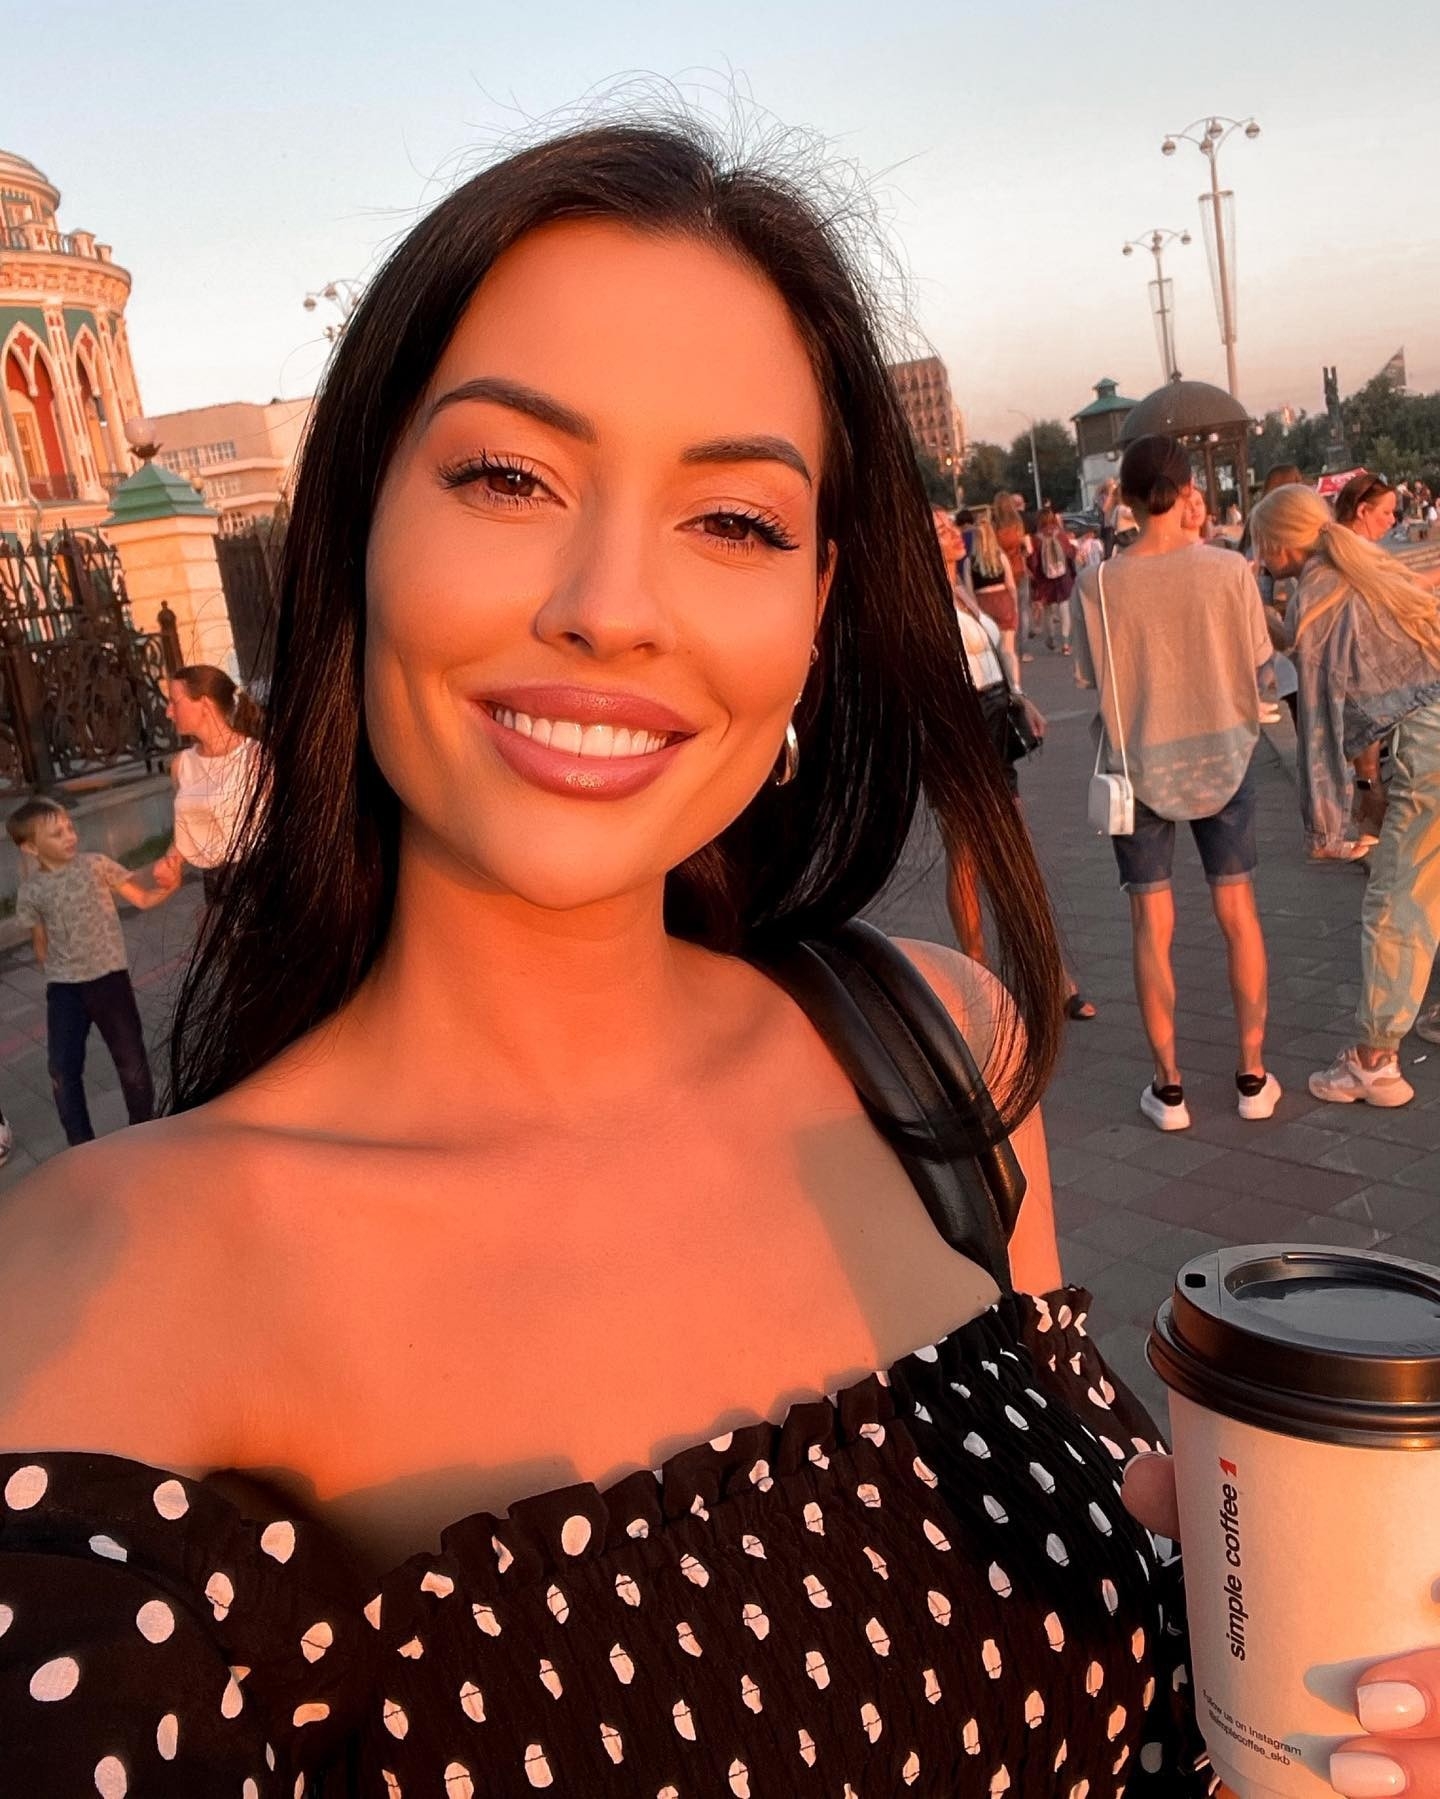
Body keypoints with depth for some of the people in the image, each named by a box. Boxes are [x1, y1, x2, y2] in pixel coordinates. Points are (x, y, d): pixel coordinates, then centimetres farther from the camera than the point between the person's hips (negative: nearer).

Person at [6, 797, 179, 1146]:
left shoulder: (95, 865, -4)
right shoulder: (31, 892, -1)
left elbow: (143, 899, -4)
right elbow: (41, 944, 10)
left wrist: (168, 886, -22)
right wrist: (59, 970, 1)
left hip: (109, 976, -1)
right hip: (63, 987, 1)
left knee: (130, 1057, 7)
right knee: (63, 1068, 4)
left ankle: (144, 1129, 26)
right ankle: (81, 1144, 21)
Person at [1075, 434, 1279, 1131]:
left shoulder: (1099, 583, -12)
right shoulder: (1227, 569, -12)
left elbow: (1098, 677, -3)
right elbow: (1255, 661, -1)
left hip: (1141, 766, -1)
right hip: (1222, 759, 1)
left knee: (1152, 927, 8)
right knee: (1239, 914, 13)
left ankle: (1169, 1087, 15)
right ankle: (1252, 1075, 22)